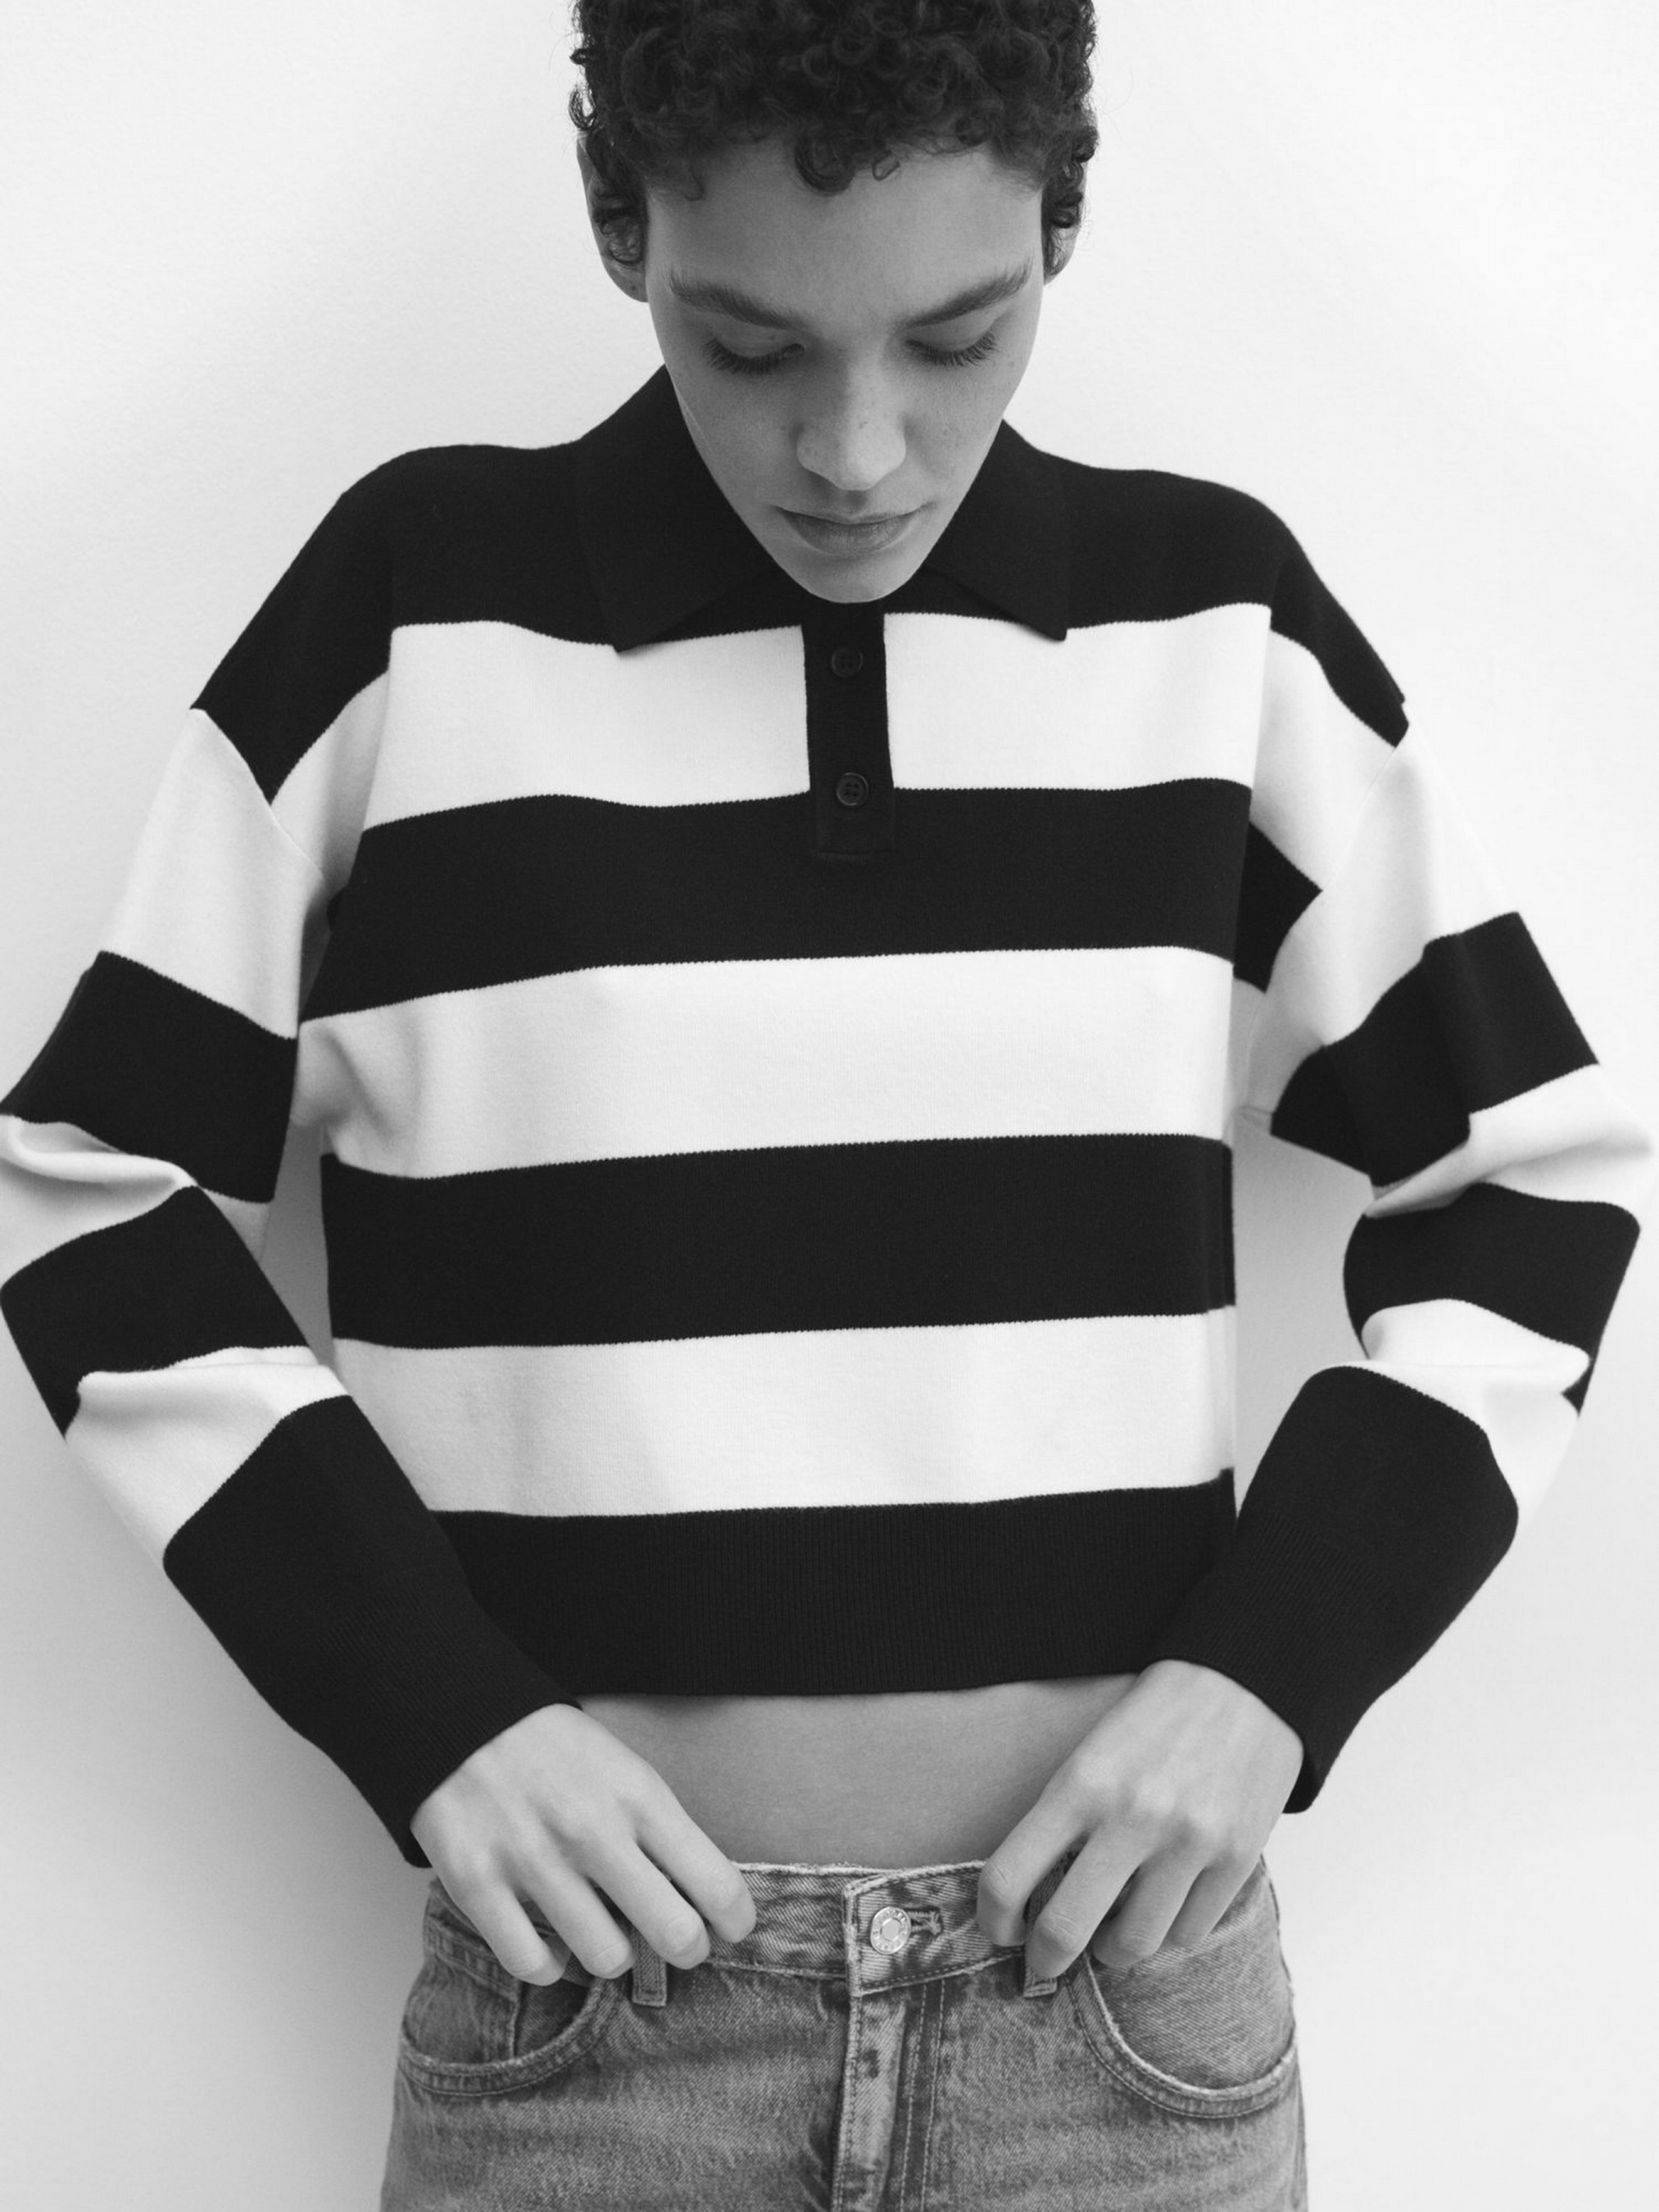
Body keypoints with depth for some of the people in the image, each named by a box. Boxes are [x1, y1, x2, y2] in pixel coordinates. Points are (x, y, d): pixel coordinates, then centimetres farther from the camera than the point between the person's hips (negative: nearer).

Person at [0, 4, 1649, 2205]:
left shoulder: (1218, 623, -1)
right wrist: (426, 1704, -9)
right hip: (587, 1994, -1)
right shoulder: (413, 611, -6)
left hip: (1126, 1990, 2)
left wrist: (1279, 1656, -6)